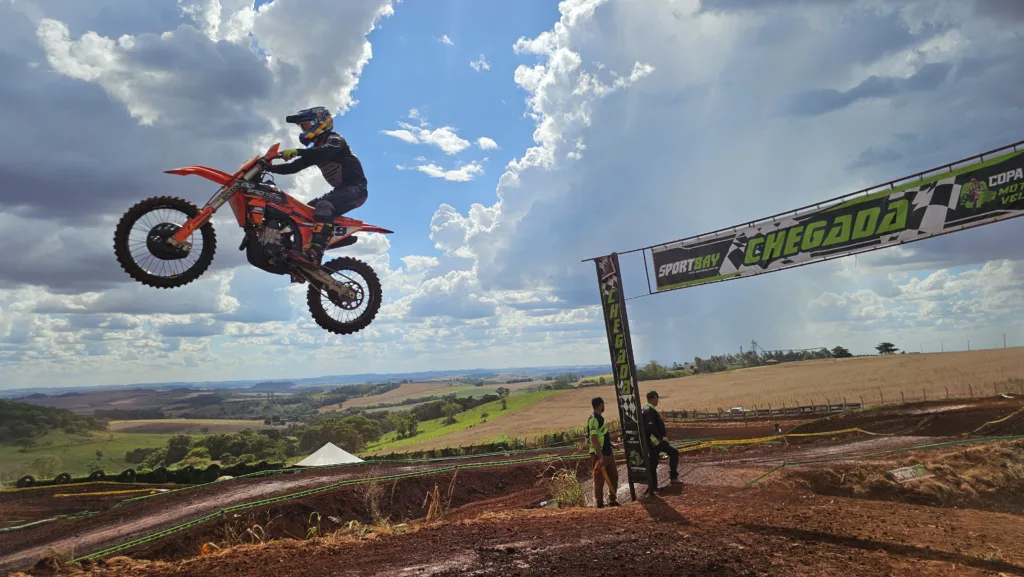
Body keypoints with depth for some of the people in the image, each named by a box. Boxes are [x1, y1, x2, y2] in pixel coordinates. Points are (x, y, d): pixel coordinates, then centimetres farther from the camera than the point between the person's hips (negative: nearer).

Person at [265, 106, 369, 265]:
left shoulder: (334, 139, -5)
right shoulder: (315, 149, 21)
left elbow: (327, 151, -30)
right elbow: (294, 167, 17)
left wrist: (297, 152, -40)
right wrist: (268, 167, 5)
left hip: (355, 188, -10)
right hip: (341, 190, 10)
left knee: (324, 206, -34)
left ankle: (314, 254, -46)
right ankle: (301, 249, 5)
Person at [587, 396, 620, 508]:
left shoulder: (600, 418, 13)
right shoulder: (593, 419, -18)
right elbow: (594, 439, -23)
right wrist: (600, 457, -26)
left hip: (607, 453, 10)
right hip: (599, 455, -10)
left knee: (614, 476, 15)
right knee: (599, 480, 0)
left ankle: (612, 500, 27)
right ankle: (599, 503, 10)